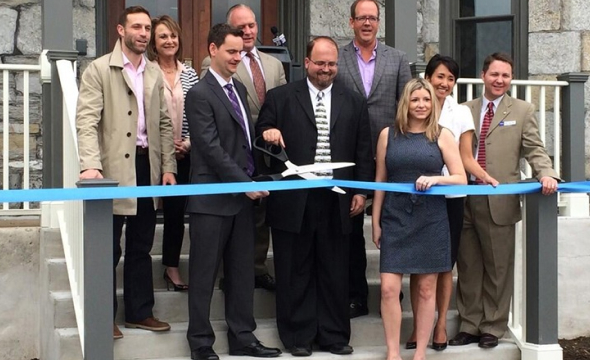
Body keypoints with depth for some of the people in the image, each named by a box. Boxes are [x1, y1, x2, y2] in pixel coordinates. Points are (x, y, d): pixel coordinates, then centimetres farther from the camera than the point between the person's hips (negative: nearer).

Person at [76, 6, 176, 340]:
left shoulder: (155, 73, 12)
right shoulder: (99, 70, -5)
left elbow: (164, 123, 14)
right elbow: (87, 120, -14)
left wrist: (168, 167, 5)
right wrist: (91, 165, -26)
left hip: (147, 167, 6)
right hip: (114, 168, -5)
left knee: (141, 246, 13)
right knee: (108, 247, 3)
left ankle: (140, 311, 23)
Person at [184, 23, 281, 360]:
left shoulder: (238, 88, 14)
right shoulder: (200, 94, -11)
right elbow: (211, 147, -16)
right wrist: (244, 183, -17)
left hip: (242, 194, 8)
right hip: (213, 197, -7)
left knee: (242, 272, 11)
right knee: (205, 274, 2)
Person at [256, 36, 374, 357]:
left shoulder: (354, 102, 11)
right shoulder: (280, 97, 4)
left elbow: (363, 151, 11)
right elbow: (261, 135, 5)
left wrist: (361, 191, 6)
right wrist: (267, 132, -18)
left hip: (337, 201, 2)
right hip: (293, 200, -2)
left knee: (335, 272, 7)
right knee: (295, 271, 5)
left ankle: (334, 335, 17)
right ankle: (298, 336, 15)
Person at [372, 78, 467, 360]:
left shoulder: (442, 136, 3)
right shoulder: (388, 135, 6)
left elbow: (461, 179, 1)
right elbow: (380, 181, 9)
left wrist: (434, 179, -17)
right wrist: (376, 222, 6)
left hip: (431, 221, 0)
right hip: (395, 220, 1)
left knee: (426, 289, 5)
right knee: (388, 288, -6)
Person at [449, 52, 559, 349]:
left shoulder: (522, 111, 6)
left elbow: (534, 150, -1)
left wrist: (547, 174, -20)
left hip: (499, 201, -2)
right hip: (464, 198, 3)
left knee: (498, 268, 5)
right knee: (467, 267, 10)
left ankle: (493, 327, 17)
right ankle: (469, 325, 21)